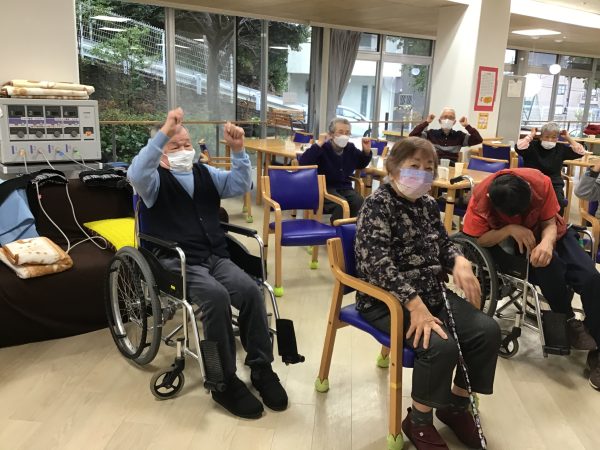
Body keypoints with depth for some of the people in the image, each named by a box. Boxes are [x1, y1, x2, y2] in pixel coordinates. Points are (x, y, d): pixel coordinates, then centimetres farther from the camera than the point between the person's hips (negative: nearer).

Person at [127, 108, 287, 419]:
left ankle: (261, 368, -9)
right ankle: (224, 382, -19)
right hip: (177, 263, -5)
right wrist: (163, 133, -29)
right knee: (216, 296, -32)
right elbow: (136, 174, -20)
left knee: (251, 290, -23)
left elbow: (241, 185, 7)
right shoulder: (156, 180, 4)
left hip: (216, 257, 5)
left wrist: (238, 150, -8)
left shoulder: (206, 174, 19)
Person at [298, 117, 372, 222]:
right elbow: (302, 162, -24)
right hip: (325, 188, -5)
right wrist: (318, 145, -26)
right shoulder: (323, 148, -10)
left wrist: (366, 151, 7)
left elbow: (361, 165, 27)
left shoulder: (351, 148, 8)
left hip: (345, 188, 5)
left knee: (359, 202, -26)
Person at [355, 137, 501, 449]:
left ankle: (456, 404, 16)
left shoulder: (427, 203, 9)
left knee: (487, 330, -6)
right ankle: (419, 421, -1)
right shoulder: (377, 205, -14)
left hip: (432, 293, 8)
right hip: (387, 300, -8)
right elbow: (377, 263, -24)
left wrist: (459, 261, -4)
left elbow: (443, 244, 21)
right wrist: (415, 304, -32)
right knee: (441, 344, -28)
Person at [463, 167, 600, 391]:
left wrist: (547, 243, -39)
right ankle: (568, 320, -8)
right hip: (510, 245, -2)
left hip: (547, 236, 3)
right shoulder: (481, 197, -26)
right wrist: (510, 229, -35)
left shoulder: (540, 182, -24)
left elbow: (550, 223, -16)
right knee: (548, 264, -35)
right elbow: (475, 240, -23)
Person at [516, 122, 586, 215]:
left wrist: (568, 138, 6)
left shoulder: (561, 148, 11)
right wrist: (531, 135, -10)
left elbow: (580, 152, 3)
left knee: (559, 202, -26)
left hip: (554, 184, 3)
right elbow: (519, 148, -21)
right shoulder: (532, 146, -1)